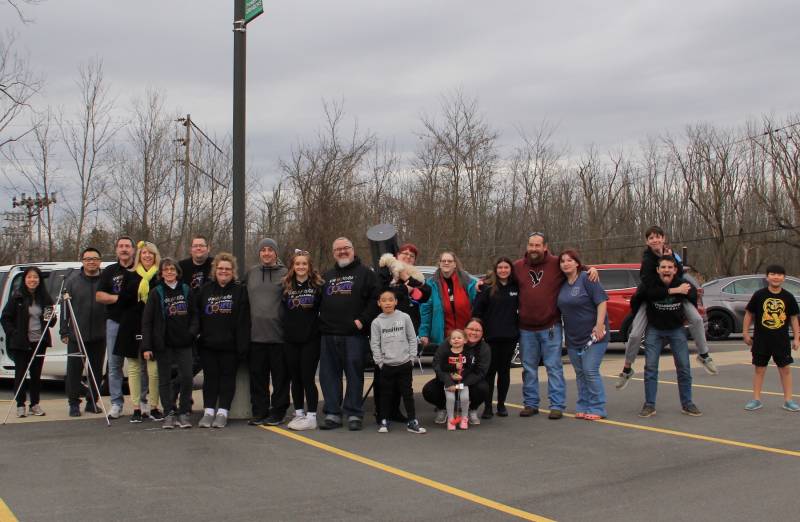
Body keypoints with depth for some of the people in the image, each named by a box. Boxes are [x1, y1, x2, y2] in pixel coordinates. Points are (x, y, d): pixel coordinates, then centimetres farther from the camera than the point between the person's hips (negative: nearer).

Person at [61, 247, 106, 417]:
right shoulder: (73, 279, 1)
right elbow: (65, 306, 1)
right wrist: (64, 331, -4)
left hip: (99, 335, 1)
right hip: (76, 334, -1)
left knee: (97, 370, 8)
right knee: (74, 369, 3)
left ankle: (92, 402, 20)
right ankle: (74, 403, 13)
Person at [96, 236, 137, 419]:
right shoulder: (109, 271, 11)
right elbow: (99, 296, 6)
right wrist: (118, 298, -9)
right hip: (115, 322, 2)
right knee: (114, 364, 3)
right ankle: (116, 403, 9)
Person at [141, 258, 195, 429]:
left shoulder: (186, 290, 7)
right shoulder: (156, 293, 1)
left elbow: (194, 316, 11)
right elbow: (146, 321, -2)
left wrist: (193, 336, 3)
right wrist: (146, 346, -8)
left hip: (184, 343, 1)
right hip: (163, 344, -1)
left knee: (186, 377, -5)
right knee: (165, 379, 4)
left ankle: (184, 413, 6)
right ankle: (169, 413, 12)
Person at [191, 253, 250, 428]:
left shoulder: (240, 290, 0)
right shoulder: (205, 290, 11)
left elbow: (244, 321, -5)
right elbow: (196, 313, 6)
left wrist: (243, 346, -11)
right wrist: (193, 332, -12)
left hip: (229, 345, -3)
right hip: (207, 343, 3)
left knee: (227, 377, 3)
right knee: (210, 377, 8)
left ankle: (222, 413, 9)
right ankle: (208, 412, 14)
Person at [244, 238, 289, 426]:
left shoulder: (285, 274, 2)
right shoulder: (251, 273, 12)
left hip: (278, 333, -3)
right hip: (255, 333, 3)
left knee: (280, 375, 3)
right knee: (257, 375, 8)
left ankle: (278, 411, 12)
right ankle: (259, 411, 17)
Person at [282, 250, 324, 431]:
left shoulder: (317, 285, 0)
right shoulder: (286, 286, 8)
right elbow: (281, 310, 13)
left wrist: (319, 327, -7)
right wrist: (285, 325, 4)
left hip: (311, 339, -3)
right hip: (291, 340, 4)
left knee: (307, 377, -4)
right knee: (295, 378, 10)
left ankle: (311, 417, 3)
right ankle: (299, 414, 20)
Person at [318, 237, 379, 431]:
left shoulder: (365, 273, 5)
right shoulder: (327, 276, 22)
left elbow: (375, 299, -4)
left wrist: (362, 320, -11)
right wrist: (321, 324, 10)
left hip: (354, 334, -5)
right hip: (328, 335, 5)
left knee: (354, 373, -3)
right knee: (329, 374, 4)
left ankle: (354, 414, 4)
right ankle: (332, 413, 11)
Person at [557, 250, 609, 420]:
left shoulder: (587, 279, -10)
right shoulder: (563, 284, 10)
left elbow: (602, 301, -16)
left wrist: (599, 325, -23)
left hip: (592, 334, -7)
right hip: (573, 336, 7)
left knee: (590, 371, -10)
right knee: (580, 373, 10)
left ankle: (597, 409, -2)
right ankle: (583, 407, 18)